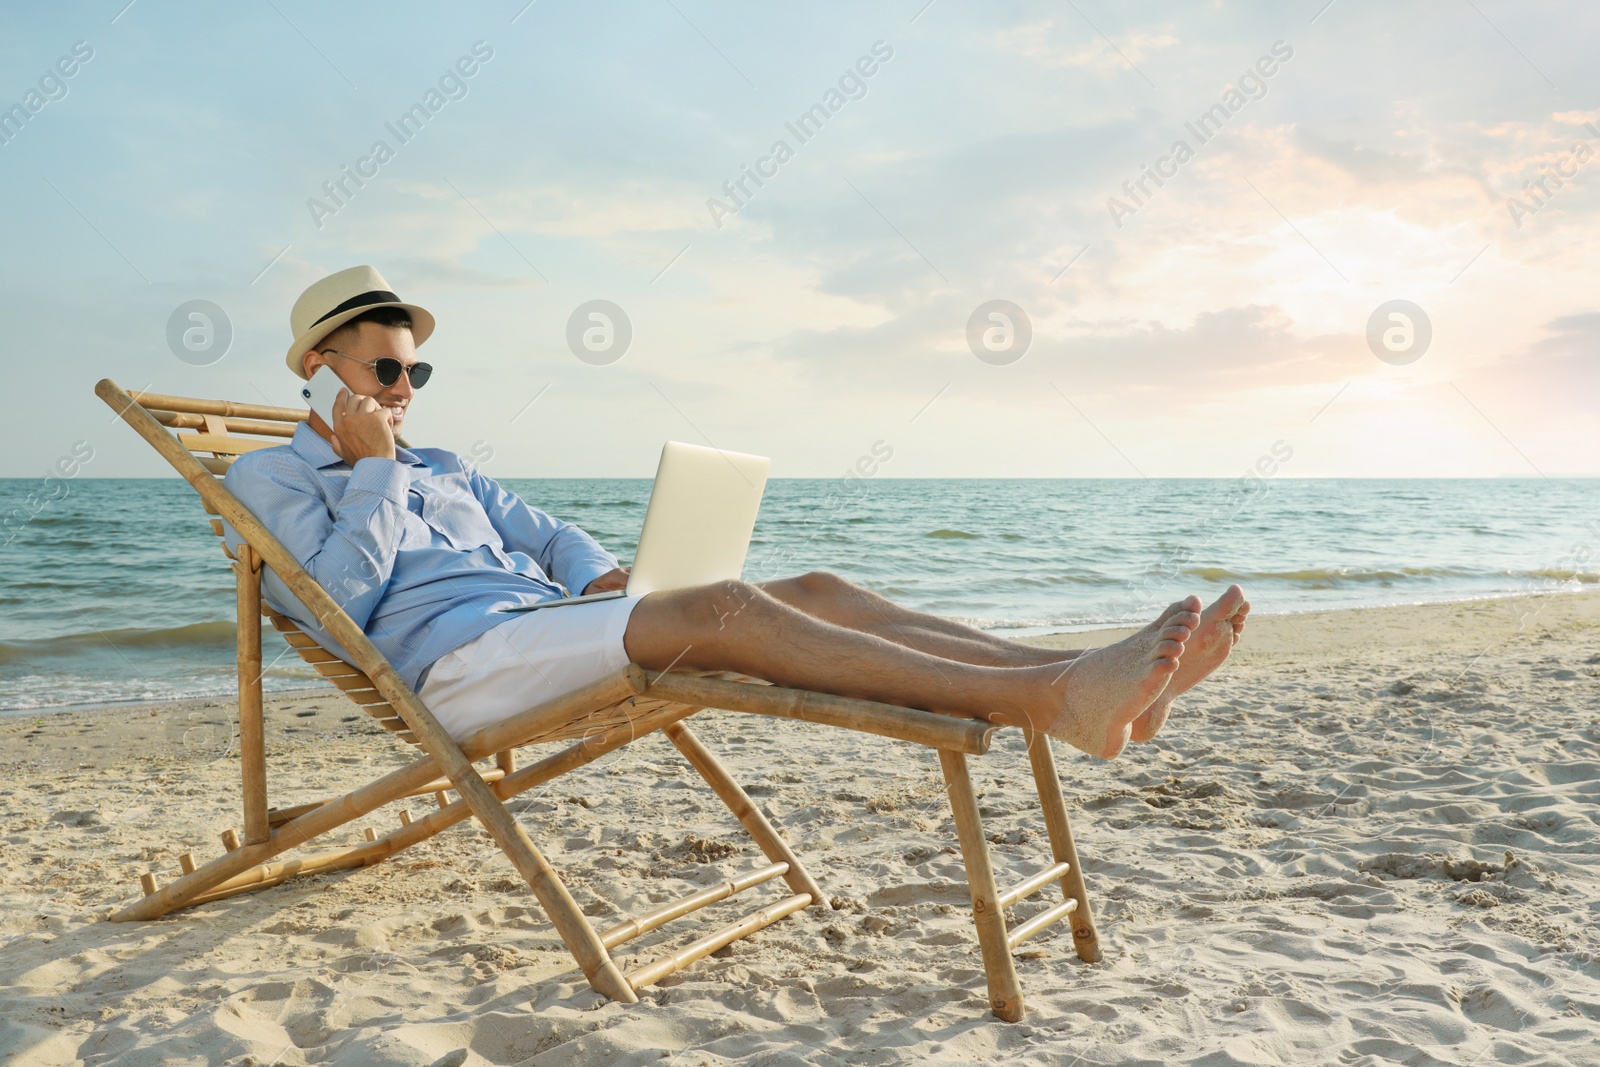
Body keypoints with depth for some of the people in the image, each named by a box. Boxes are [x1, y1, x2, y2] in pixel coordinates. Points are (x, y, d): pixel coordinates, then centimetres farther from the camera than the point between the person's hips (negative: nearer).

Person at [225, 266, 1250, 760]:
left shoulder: (447, 470, 32)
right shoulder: (271, 476, 13)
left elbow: (545, 534, 24)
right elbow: (340, 600, -4)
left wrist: (601, 576, 3)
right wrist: (371, 468, 0)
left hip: (548, 625, 7)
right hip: (456, 657, -7)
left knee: (817, 589, -13)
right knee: (727, 607, -32)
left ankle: (1090, 678, -26)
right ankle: (1050, 700, -43)